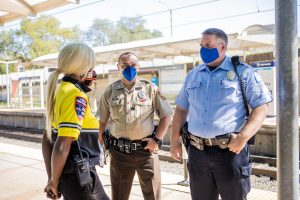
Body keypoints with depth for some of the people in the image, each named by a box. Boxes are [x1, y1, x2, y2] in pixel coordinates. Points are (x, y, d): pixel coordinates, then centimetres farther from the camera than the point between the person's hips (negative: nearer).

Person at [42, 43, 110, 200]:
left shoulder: (61, 90, 6)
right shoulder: (76, 96, -21)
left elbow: (47, 139, 12)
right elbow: (62, 147, -25)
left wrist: (52, 178, 15)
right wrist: (54, 182, -9)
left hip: (74, 174, 8)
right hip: (78, 176, -8)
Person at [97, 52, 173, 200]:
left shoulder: (150, 89, -1)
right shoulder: (110, 91, 3)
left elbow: (166, 115, 3)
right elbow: (102, 121, 10)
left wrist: (157, 139, -5)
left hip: (146, 150, -1)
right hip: (118, 152, 2)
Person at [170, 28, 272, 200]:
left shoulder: (243, 72, -2)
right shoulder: (193, 75, 11)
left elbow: (261, 107, -6)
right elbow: (181, 109, 15)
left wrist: (243, 137, -18)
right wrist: (175, 140, 9)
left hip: (231, 150, -4)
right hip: (197, 152, 4)